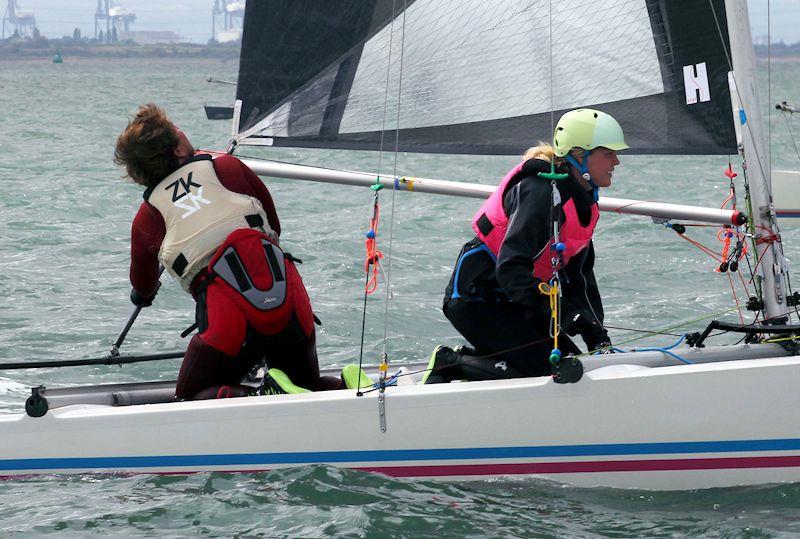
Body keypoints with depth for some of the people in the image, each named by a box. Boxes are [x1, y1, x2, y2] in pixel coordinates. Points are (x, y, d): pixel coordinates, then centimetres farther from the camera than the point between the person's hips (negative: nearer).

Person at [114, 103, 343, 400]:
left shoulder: (146, 218, 15)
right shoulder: (228, 166, 15)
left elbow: (143, 283, 35)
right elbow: (275, 225, 29)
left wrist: (143, 295, 59)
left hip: (227, 314, -2)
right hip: (290, 299, 2)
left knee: (192, 398, 16)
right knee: (306, 385, 22)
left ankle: (236, 399, -17)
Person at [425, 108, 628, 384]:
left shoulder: (585, 203, 7)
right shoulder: (540, 192, -23)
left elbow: (580, 275, 11)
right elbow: (510, 268, -32)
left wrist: (598, 335, 0)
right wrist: (561, 310, -40)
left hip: (513, 303, 10)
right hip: (476, 298, -10)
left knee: (574, 368, 2)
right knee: (544, 370, -19)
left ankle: (472, 359, 8)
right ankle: (451, 364, -7)